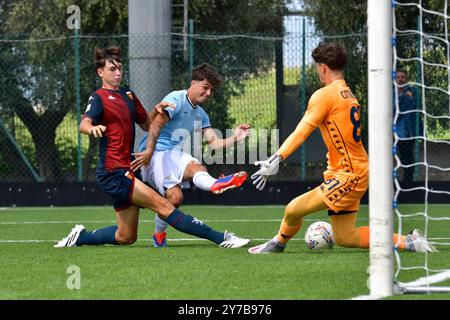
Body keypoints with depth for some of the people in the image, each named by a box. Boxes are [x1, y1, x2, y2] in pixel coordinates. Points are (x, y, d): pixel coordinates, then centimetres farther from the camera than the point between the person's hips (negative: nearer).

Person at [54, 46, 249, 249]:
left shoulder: (128, 95, 18)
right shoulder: (99, 98, -6)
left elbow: (146, 124, 27)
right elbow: (84, 124, -23)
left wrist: (156, 111, 5)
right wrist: (92, 128, -48)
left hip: (128, 170, 9)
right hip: (113, 173, -9)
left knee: (126, 237, 11)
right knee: (163, 206, -15)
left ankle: (80, 237, 26)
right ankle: (221, 238, -20)